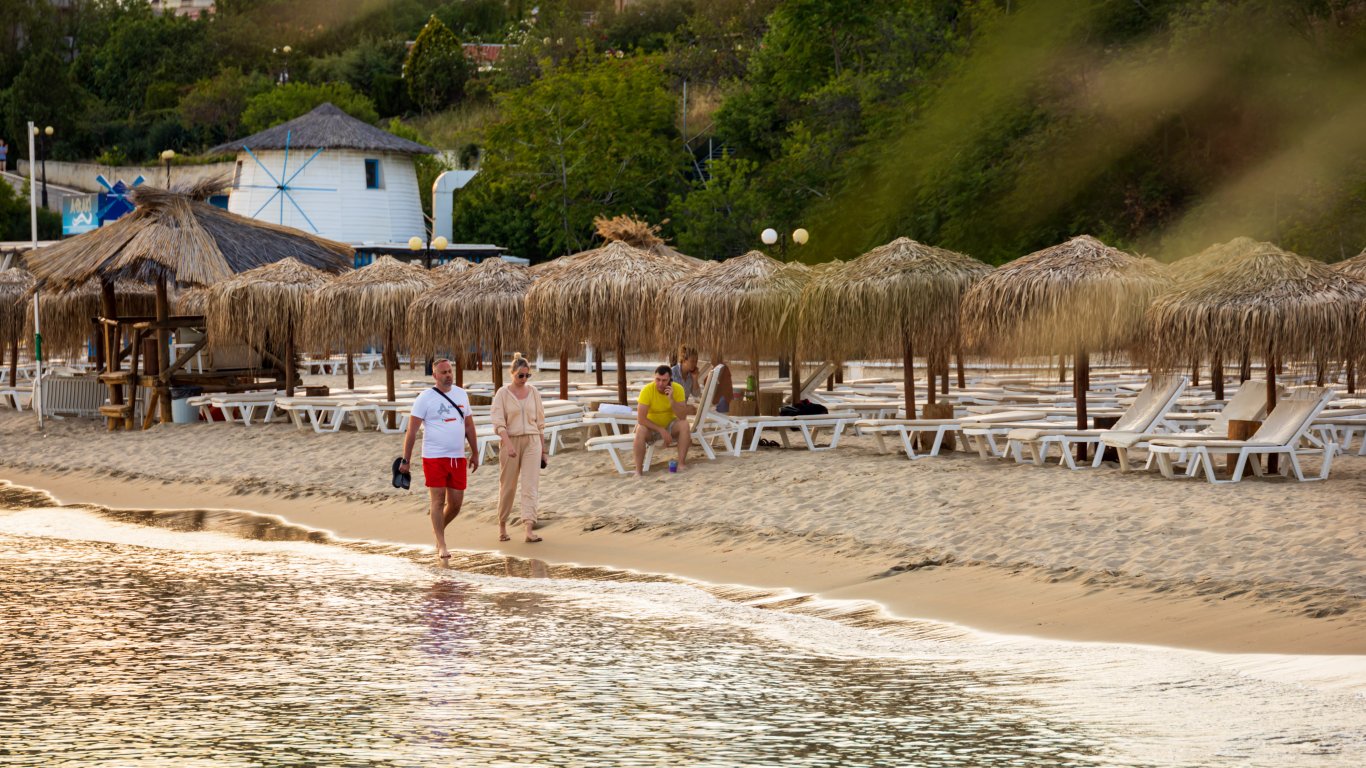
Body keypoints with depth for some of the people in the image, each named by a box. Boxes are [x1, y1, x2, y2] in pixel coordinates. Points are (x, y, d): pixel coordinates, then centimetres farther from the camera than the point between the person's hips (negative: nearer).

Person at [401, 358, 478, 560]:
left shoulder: (461, 394, 11)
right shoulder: (425, 398, -5)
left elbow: (469, 426, 19)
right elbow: (412, 431, -5)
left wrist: (475, 453, 18)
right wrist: (405, 460, -8)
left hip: (458, 458, 5)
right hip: (434, 458, -5)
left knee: (456, 503, 6)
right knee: (438, 501, -4)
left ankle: (438, 529, 32)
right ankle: (442, 545, 2)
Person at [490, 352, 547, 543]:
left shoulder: (533, 392, 7)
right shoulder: (503, 393, -3)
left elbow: (540, 422, 11)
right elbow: (498, 422, -9)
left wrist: (543, 450, 11)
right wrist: (508, 444, -23)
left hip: (532, 442, 2)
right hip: (510, 441, -2)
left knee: (531, 485, -10)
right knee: (507, 486, 6)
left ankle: (529, 529, -19)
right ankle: (502, 525, 25)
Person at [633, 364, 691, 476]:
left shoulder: (677, 389, -16)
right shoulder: (647, 390, -22)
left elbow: (683, 417, -22)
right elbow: (640, 419, -26)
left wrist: (671, 399, -35)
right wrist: (661, 430, -30)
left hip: (670, 425, 2)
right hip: (651, 426, -2)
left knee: (684, 425, -28)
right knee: (640, 430, -34)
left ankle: (681, 465, -27)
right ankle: (638, 471, -30)